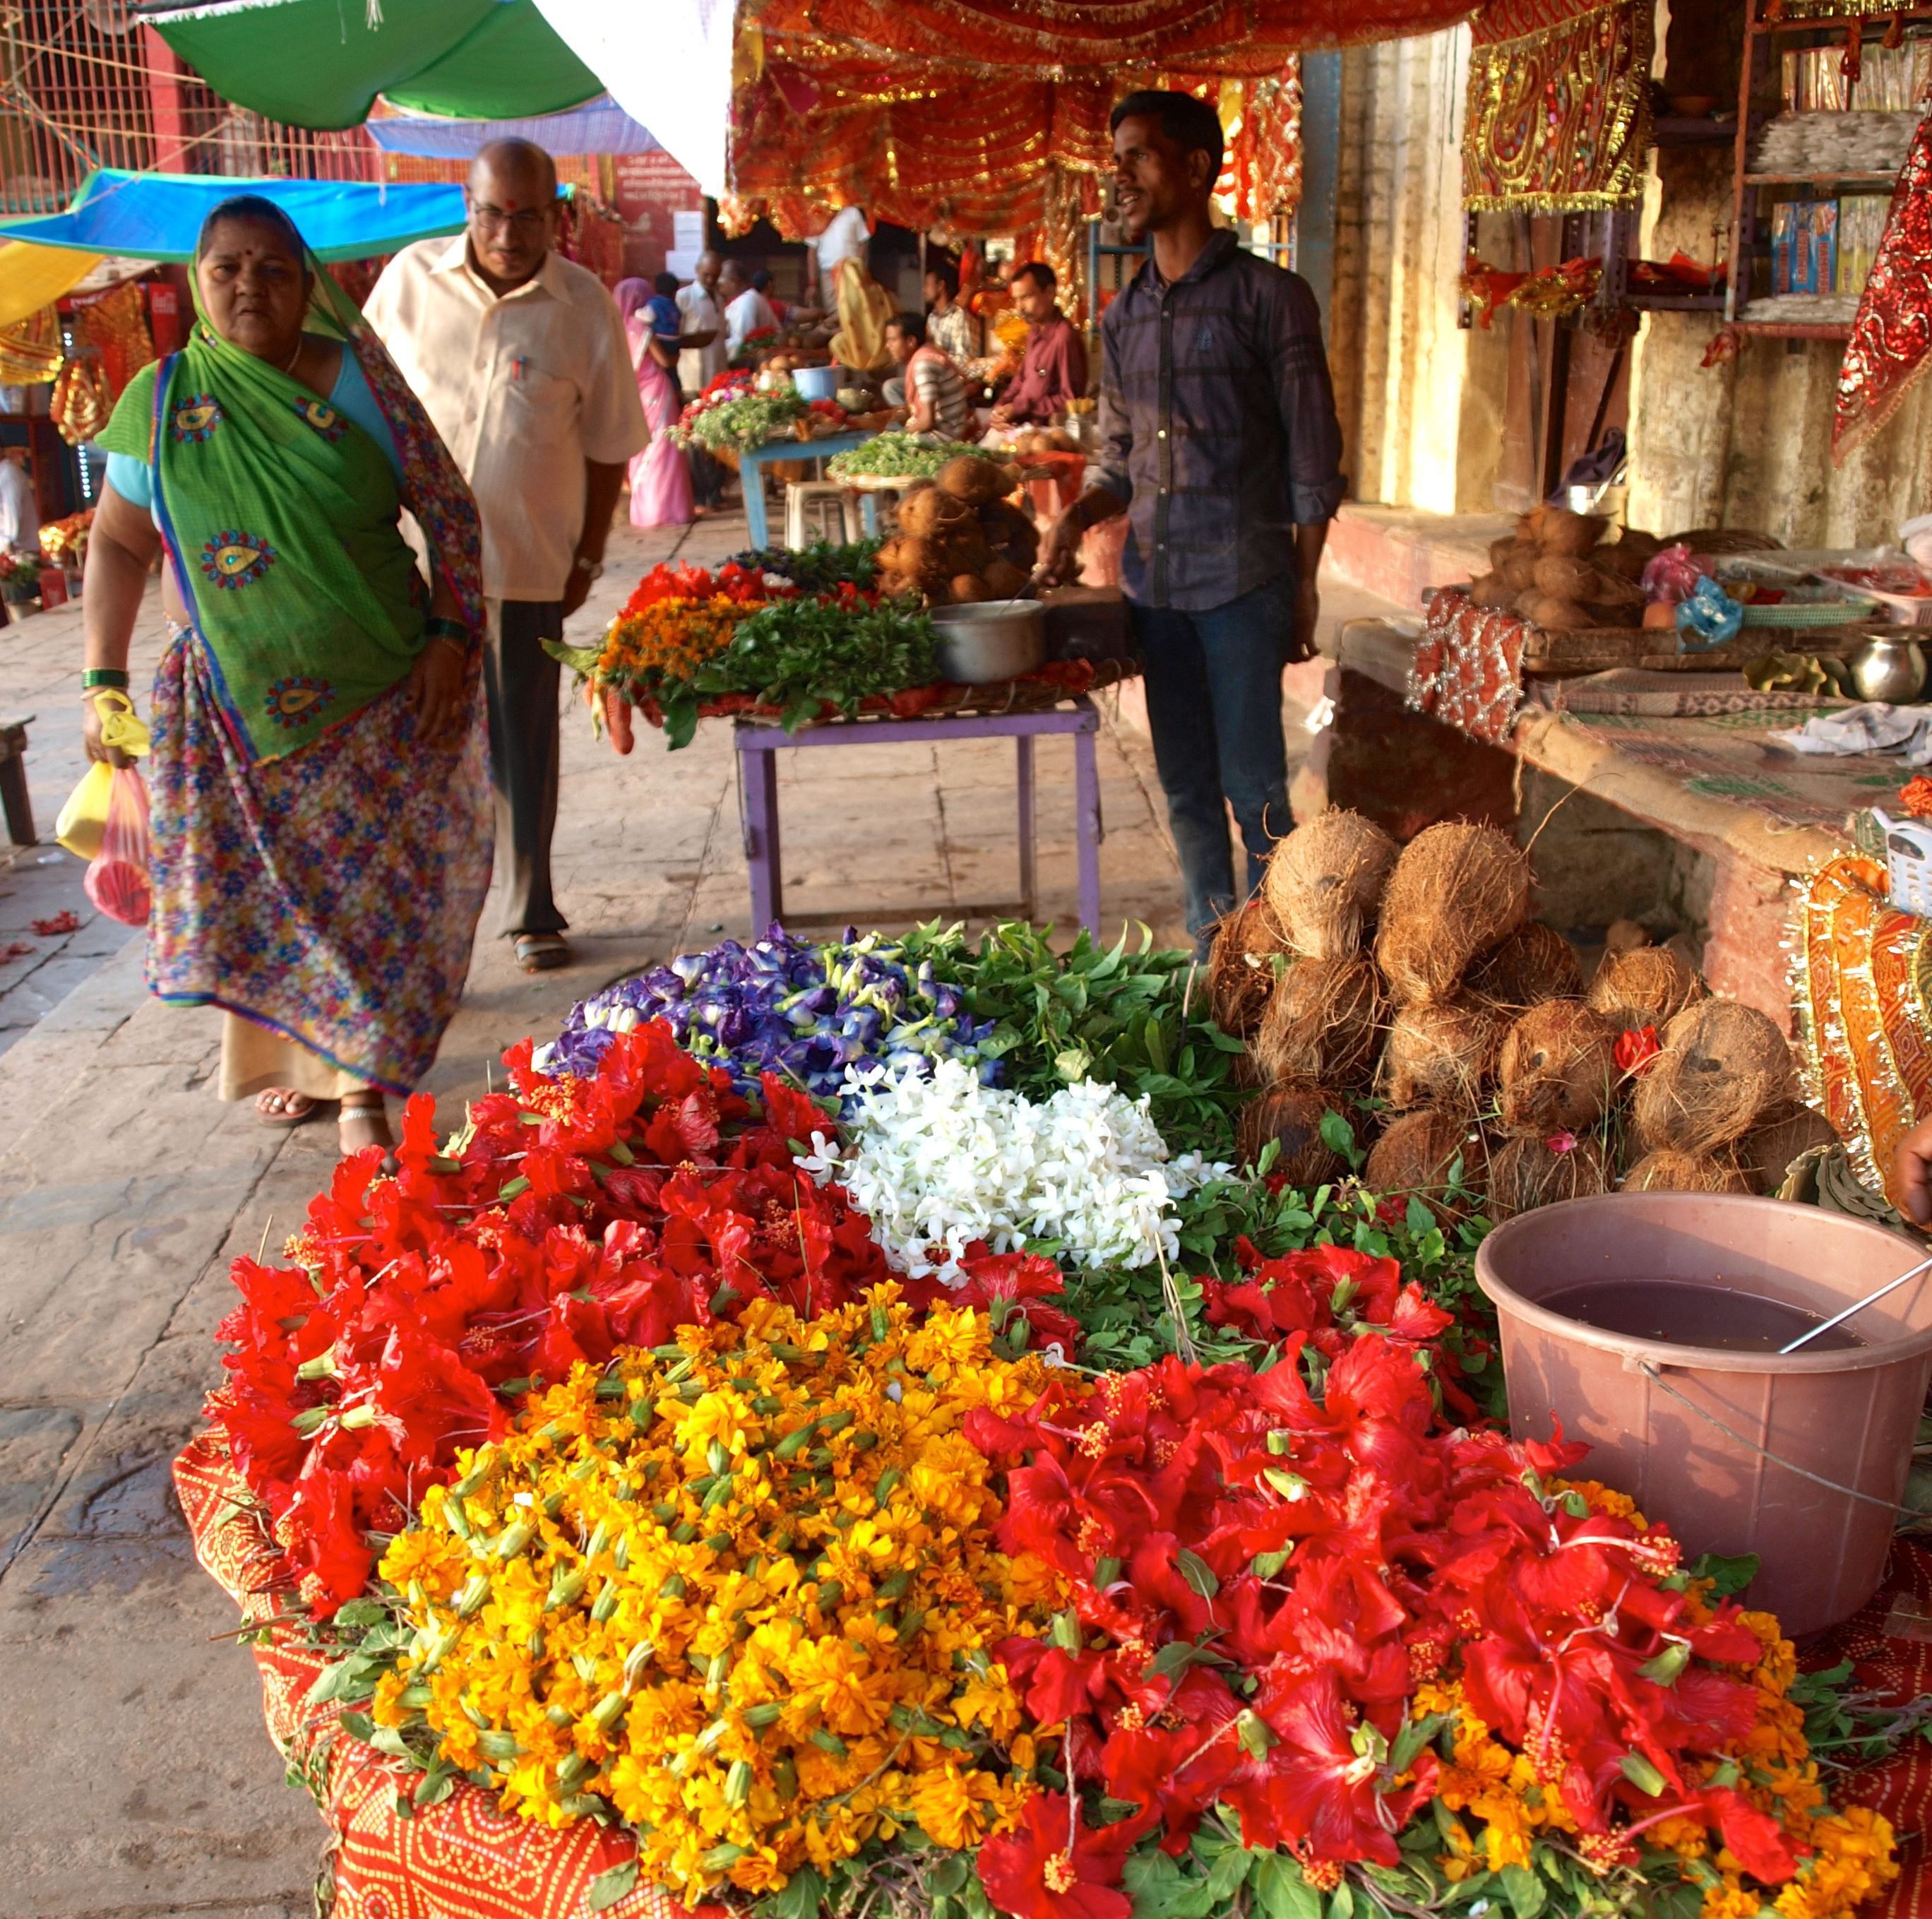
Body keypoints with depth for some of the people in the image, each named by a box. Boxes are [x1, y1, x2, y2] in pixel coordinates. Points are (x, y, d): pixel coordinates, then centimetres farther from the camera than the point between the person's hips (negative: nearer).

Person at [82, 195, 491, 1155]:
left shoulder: (359, 380, -2)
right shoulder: (158, 402, 1)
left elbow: (449, 509, 1)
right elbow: (117, 545, 7)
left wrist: (451, 634, -8)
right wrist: (103, 678, 1)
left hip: (380, 695, -1)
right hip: (230, 703, 1)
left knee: (373, 885, -1)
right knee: (264, 885, 7)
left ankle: (362, 1087, 8)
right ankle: (293, 1058, 27)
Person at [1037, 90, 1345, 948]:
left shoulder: (1268, 297, -4)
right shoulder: (1122, 318, 13)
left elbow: (1313, 458, -4)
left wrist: (1303, 588, -7)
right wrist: (1077, 516, -2)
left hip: (1243, 584, -5)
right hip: (1152, 581, 6)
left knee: (1253, 785, -2)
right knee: (1186, 782, 12)